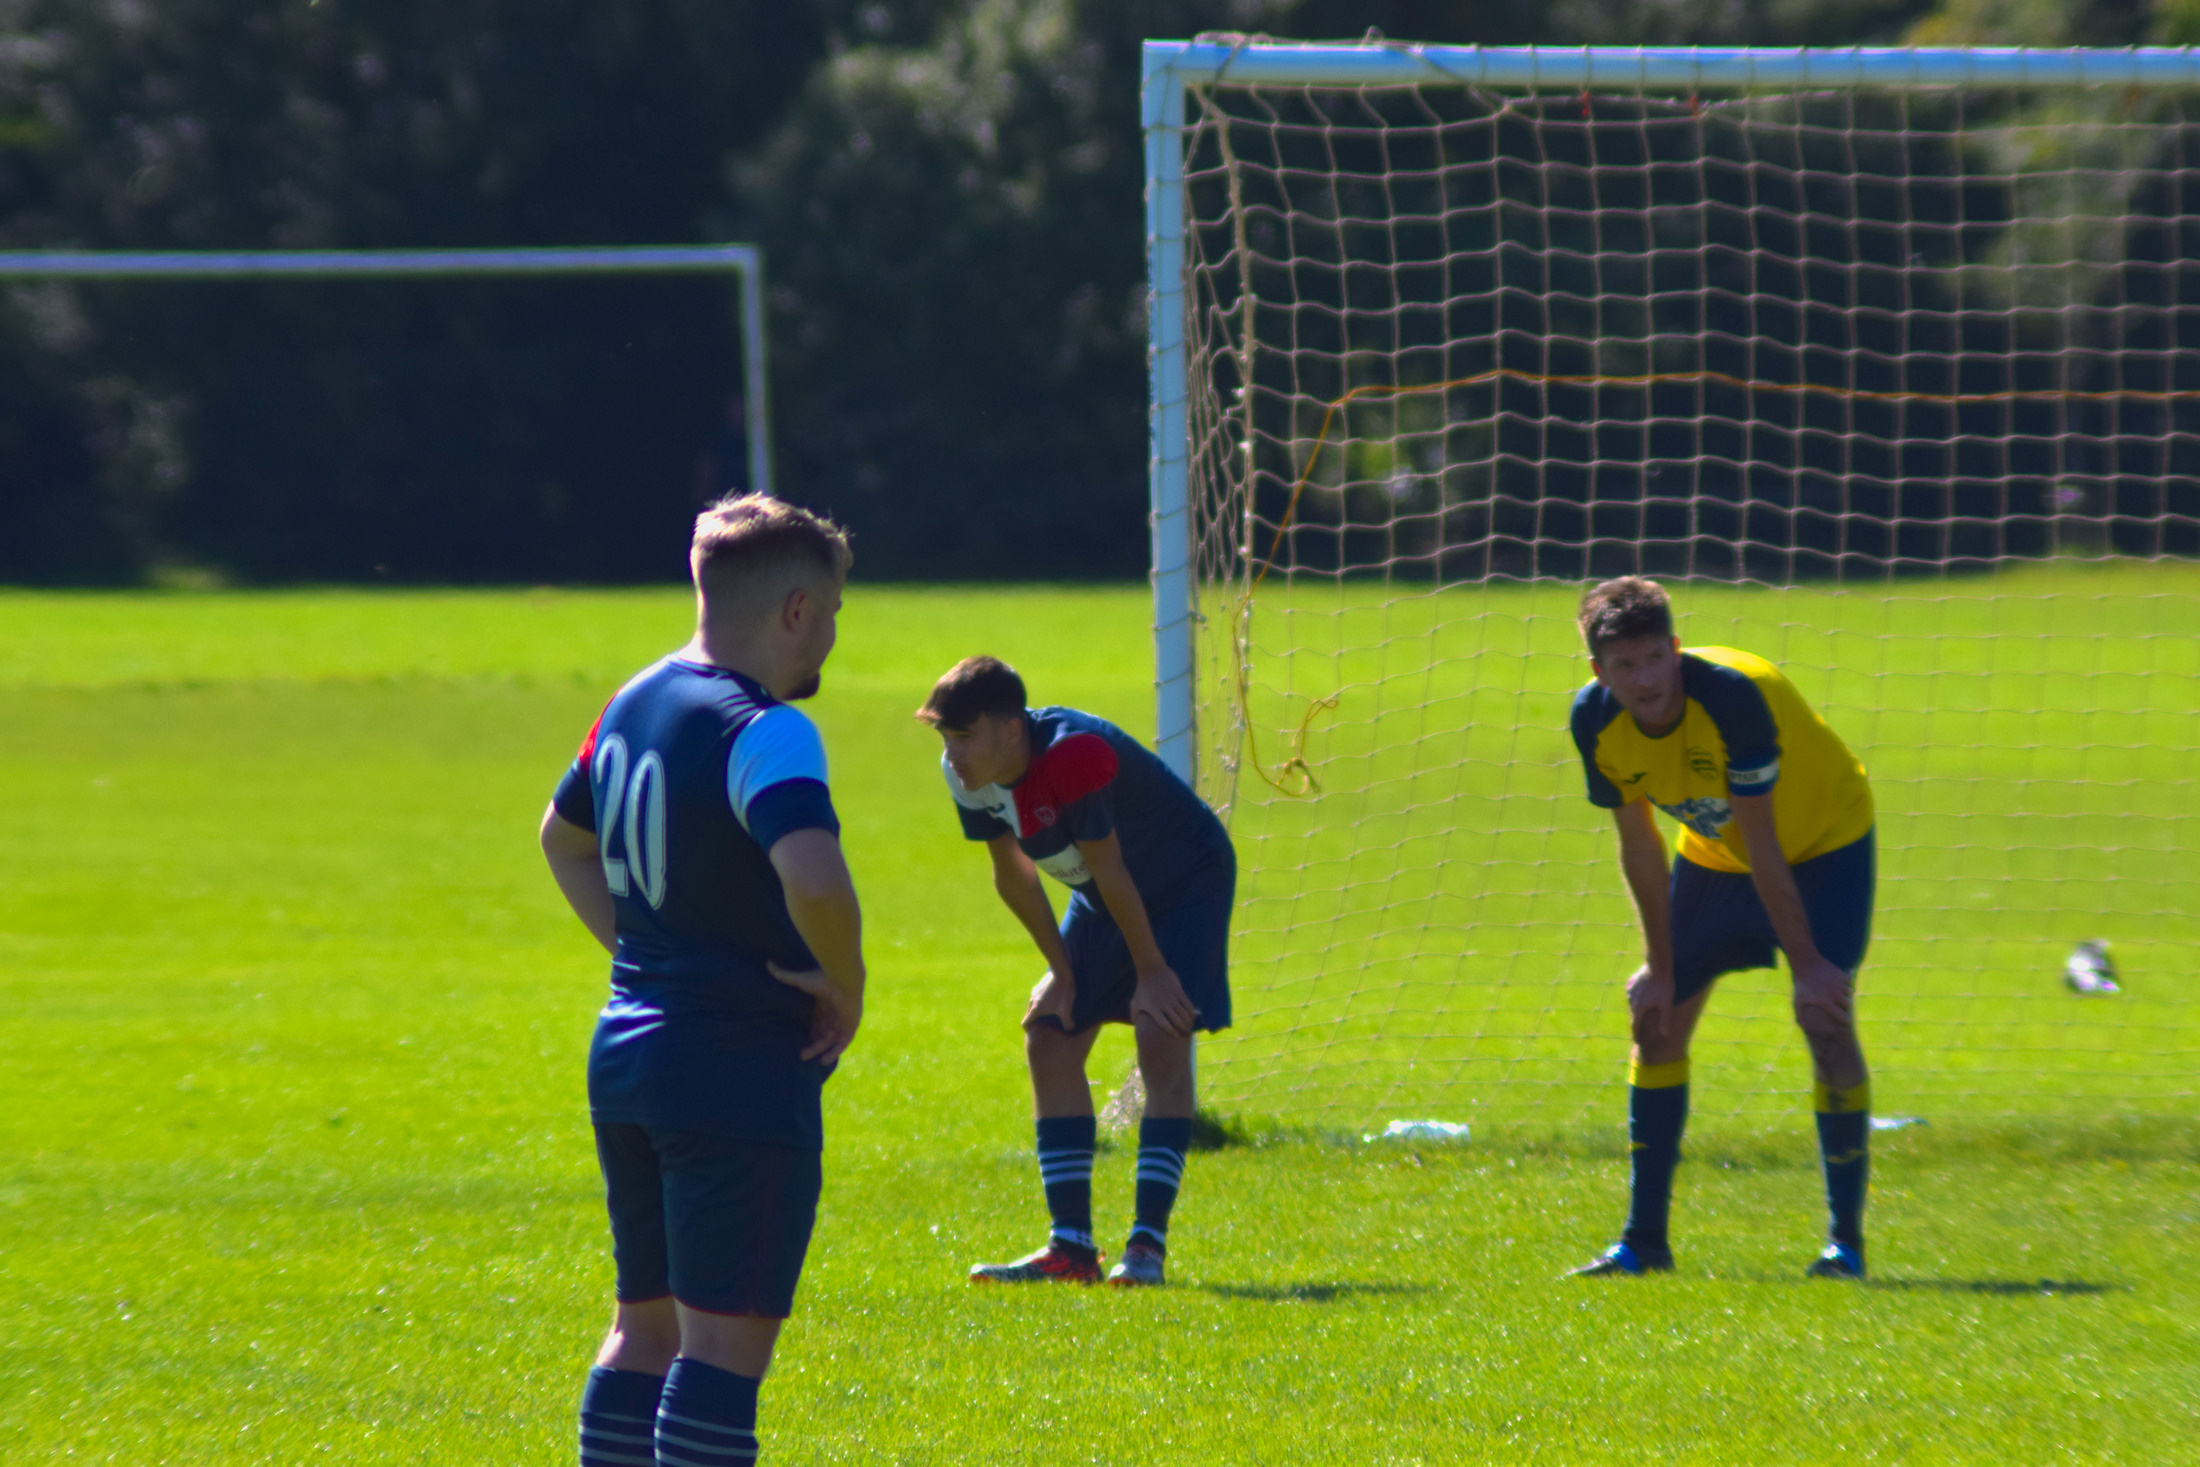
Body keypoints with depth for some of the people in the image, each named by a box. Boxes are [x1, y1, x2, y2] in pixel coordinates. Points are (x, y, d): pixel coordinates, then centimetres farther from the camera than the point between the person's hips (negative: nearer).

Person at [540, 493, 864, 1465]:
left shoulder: (634, 703, 12)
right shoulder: (762, 730, -17)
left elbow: (563, 838, 30)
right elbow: (814, 878, -35)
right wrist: (845, 987, -16)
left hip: (628, 1050, 9)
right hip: (743, 1073, -9)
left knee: (647, 1324, 16)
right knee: (726, 1342, -8)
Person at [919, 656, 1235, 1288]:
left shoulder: (1074, 756, -36)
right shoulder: (967, 773, -14)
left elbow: (1110, 873, -27)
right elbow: (1012, 875, 0)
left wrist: (1152, 972, -18)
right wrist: (1063, 973, 1)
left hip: (1188, 881, -8)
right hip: (1101, 900, 8)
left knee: (1162, 1036, -21)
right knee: (1050, 1039, -2)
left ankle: (1148, 1243, -20)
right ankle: (1071, 1247, 1)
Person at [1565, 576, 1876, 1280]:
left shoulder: (1731, 696, -36)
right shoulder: (1596, 721, -20)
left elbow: (1762, 845, -31)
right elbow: (1638, 842, -7)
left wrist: (1806, 963, -25)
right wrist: (1660, 966, -4)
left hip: (1822, 842, -6)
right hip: (1712, 851, 6)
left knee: (1825, 1019, -18)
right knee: (1657, 1018, 1)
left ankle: (1846, 1239, -9)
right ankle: (1644, 1240, 11)